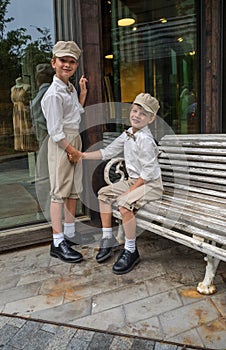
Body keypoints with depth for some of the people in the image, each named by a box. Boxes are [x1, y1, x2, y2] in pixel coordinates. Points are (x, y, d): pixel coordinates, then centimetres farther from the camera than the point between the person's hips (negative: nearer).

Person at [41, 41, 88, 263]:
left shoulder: (70, 88, 12)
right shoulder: (54, 94, -15)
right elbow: (55, 131, -17)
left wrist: (83, 92, 17)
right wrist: (72, 150, -13)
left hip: (75, 139, 9)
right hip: (60, 143, -9)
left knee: (73, 190, 13)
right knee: (59, 192, -7)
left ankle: (70, 233, 25)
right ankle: (58, 243, 0)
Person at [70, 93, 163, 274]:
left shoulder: (145, 140, -21)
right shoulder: (128, 134, 6)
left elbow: (148, 172, -22)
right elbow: (108, 152, 11)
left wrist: (129, 191, -19)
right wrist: (82, 155, 6)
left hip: (151, 184, -10)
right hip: (134, 180, 10)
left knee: (124, 203, -30)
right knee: (104, 193, 7)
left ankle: (131, 251, -12)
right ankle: (108, 238, 13)